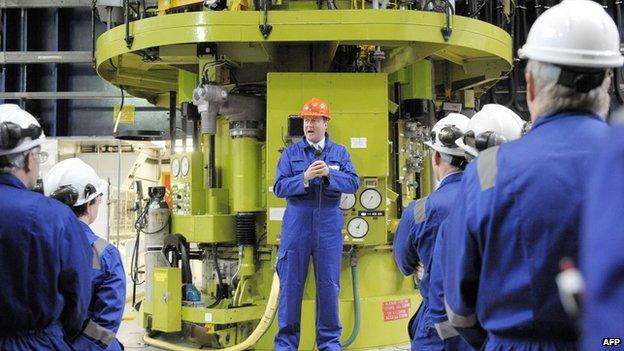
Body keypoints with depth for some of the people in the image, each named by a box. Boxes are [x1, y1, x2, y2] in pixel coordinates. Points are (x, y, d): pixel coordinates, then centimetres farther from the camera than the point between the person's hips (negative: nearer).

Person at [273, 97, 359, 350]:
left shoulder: (340, 152, 9)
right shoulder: (291, 153, 6)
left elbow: (353, 183, -3)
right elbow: (279, 188, -3)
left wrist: (329, 174, -19)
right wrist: (305, 178, -18)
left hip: (329, 224, 1)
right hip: (296, 222, 0)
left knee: (329, 284, 6)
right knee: (290, 284, 3)